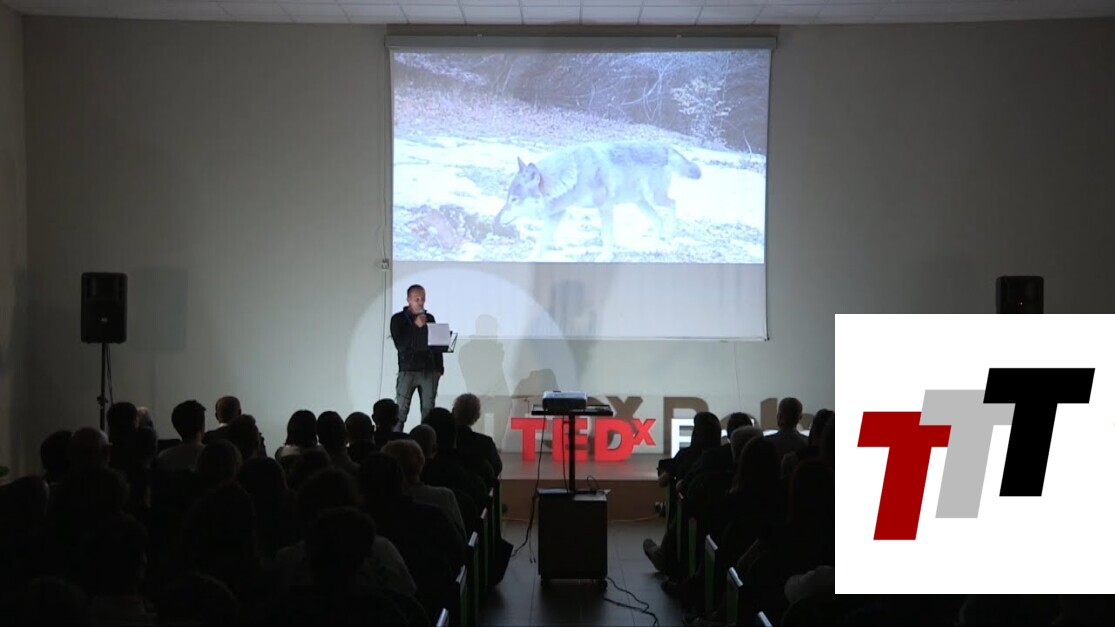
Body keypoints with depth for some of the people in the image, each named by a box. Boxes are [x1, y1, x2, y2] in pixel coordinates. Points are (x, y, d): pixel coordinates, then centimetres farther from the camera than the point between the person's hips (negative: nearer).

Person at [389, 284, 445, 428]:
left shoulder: (429, 318, 11)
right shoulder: (398, 319, 0)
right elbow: (400, 345, -11)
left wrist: (439, 368, 9)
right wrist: (416, 326, -16)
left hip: (429, 371, 4)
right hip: (408, 370, -3)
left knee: (428, 411, 3)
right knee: (401, 410, -7)